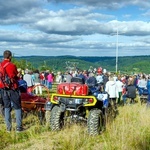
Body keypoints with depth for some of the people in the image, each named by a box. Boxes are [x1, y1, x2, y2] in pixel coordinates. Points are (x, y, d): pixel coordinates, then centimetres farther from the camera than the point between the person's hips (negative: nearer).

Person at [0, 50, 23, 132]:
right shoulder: (12, 65, -14)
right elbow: (17, 77, -3)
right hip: (13, 88, -5)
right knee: (17, 107, 5)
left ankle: (8, 127, 15)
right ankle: (18, 127, 4)